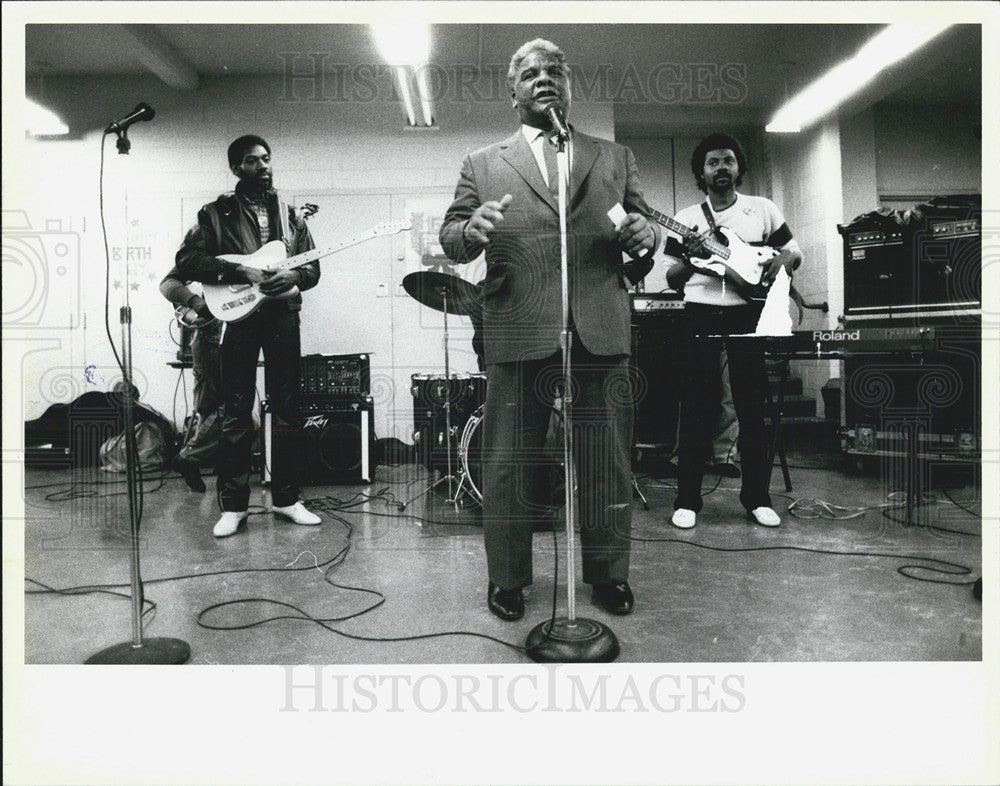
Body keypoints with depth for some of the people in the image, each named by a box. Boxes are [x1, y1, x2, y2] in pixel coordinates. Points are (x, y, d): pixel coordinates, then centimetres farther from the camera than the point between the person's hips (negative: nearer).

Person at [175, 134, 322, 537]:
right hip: (237, 316, -3)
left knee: (287, 410, 4)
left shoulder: (289, 214, 16)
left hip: (283, 314, 3)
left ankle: (286, 497, 15)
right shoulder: (217, 213, 7)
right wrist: (242, 273, -15)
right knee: (236, 414, -1)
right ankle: (233, 505, 7)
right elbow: (186, 260, -5)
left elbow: (313, 267, 13)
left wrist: (293, 276, -10)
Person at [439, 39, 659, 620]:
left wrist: (645, 236, -7)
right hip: (517, 334, -1)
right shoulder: (482, 165, 14)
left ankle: (608, 574, 25)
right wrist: (471, 230, -17)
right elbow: (450, 239, 7)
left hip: (601, 332, 2)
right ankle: (508, 580, 22)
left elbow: (643, 233, 17)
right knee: (509, 466, 5)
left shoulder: (616, 158, 18)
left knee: (609, 465, 7)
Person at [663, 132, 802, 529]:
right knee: (697, 410, -1)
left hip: (750, 315, 1)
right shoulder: (686, 219, 10)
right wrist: (688, 259, -12)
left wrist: (784, 258, -6)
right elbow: (672, 281, 8)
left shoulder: (763, 209, 12)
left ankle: (757, 498, 15)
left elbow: (795, 252, 17)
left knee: (752, 408, 3)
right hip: (700, 315, 0)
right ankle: (687, 500, 7)